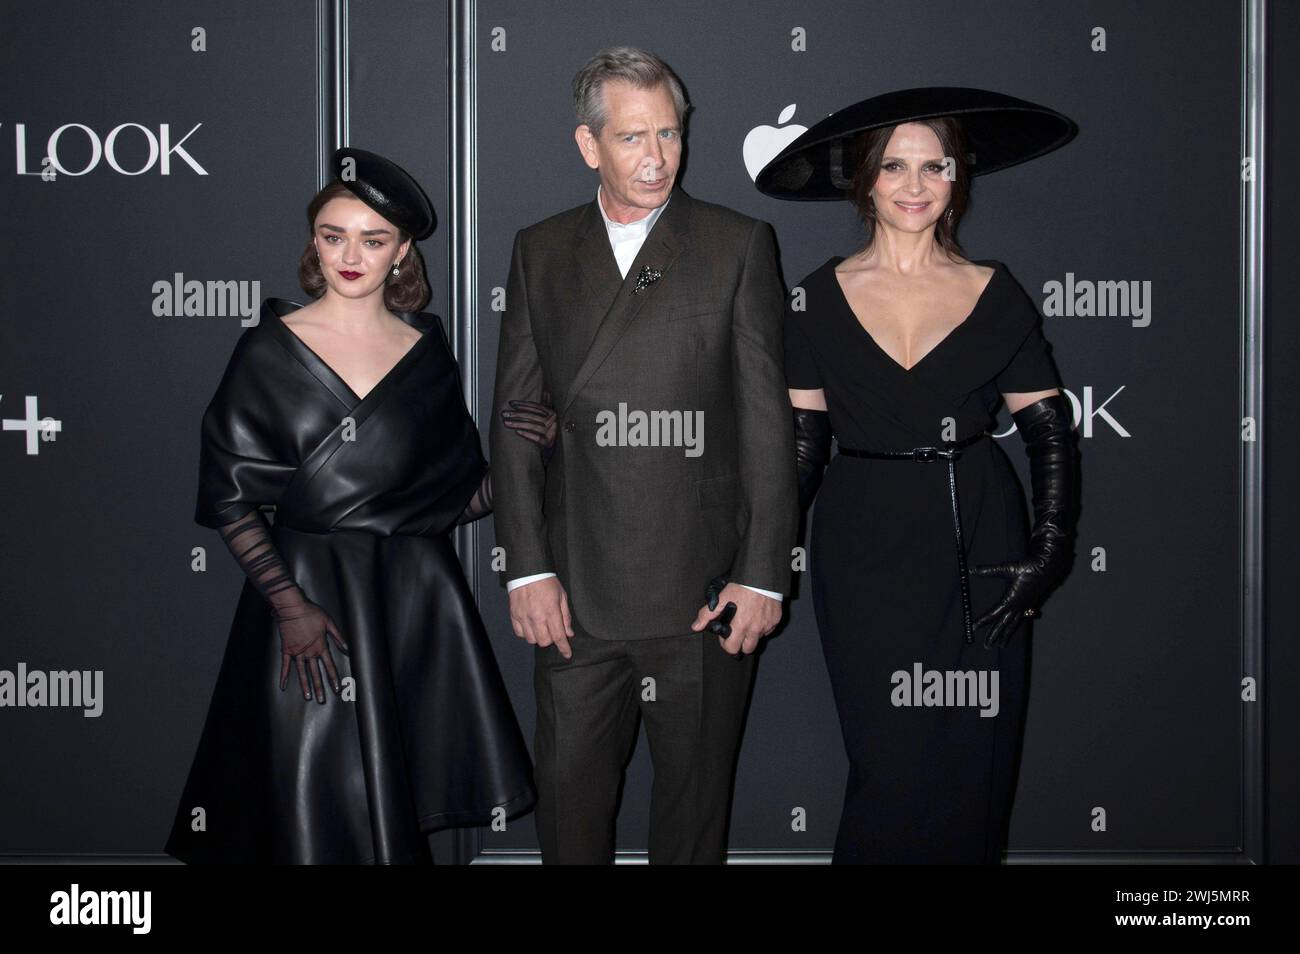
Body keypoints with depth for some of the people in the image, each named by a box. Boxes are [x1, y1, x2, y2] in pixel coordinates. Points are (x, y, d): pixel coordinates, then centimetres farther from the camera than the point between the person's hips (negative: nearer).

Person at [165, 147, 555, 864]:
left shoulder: (427, 355, 6)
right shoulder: (270, 349, 0)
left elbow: (459, 500, 8)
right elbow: (228, 495, -4)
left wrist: (524, 452, -10)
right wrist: (288, 602, -13)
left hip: (418, 604, 2)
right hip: (306, 596, -2)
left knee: (411, 808, 5)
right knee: (315, 813, 1)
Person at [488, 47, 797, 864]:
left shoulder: (739, 245, 1)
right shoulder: (541, 252, 8)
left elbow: (768, 419, -2)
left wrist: (764, 574, -6)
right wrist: (528, 568, -2)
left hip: (704, 588, -2)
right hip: (575, 592, 2)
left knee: (695, 799, 11)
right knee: (569, 796, 9)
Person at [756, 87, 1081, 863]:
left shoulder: (996, 295, 3)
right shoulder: (821, 298, 4)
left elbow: (1052, 432, 3)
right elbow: (803, 442, 4)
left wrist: (1048, 554, -7)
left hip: (978, 547, 1)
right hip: (864, 552, 0)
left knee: (973, 765, 4)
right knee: (891, 765, 0)